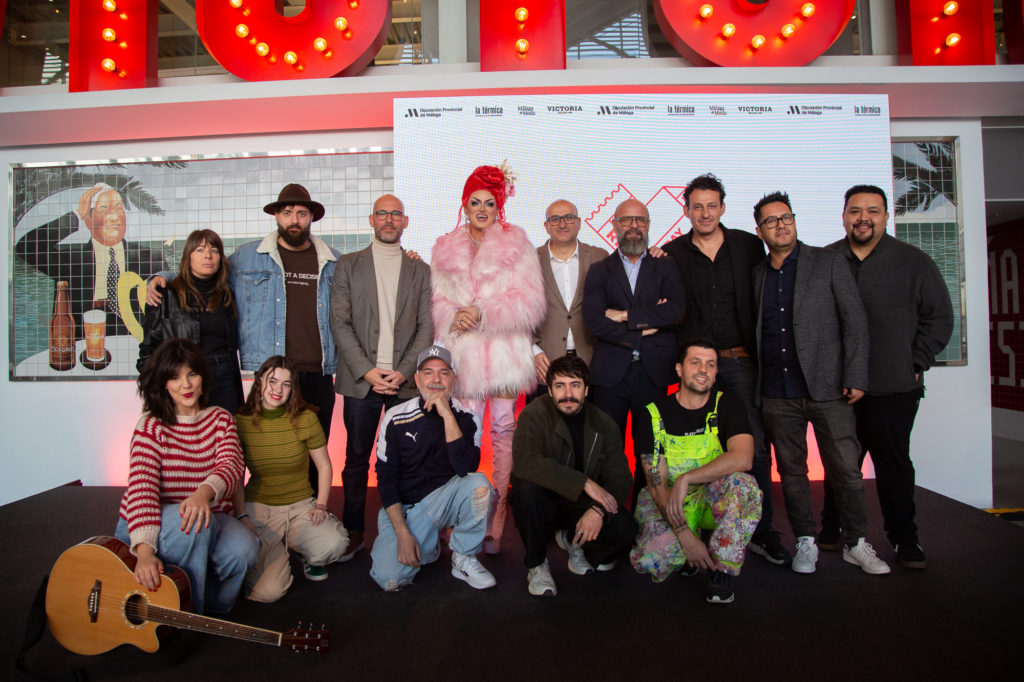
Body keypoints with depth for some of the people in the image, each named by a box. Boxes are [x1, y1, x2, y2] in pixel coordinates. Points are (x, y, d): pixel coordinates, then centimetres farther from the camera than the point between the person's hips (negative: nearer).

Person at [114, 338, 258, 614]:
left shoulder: (221, 419, 7)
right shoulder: (151, 426, -5)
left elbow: (232, 465, -12)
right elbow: (141, 487, -19)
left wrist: (204, 492, -38)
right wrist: (144, 551, -35)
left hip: (209, 519, 3)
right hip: (156, 524, -3)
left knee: (243, 550, -27)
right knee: (190, 524, -36)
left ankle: (210, 605, 3)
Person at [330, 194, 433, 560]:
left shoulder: (420, 270, 12)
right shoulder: (348, 265, 10)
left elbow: (426, 327, 5)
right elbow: (340, 323, 2)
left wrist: (403, 372, -8)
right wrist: (367, 370, -9)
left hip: (406, 380, 0)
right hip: (361, 380, 0)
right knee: (356, 458, 5)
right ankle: (354, 531, 18)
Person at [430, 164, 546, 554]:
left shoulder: (516, 245, 5)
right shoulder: (446, 249, 15)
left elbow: (530, 304, -3)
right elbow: (438, 301, 14)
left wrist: (483, 312, -13)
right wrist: (454, 318, -9)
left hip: (506, 351, -2)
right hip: (465, 354, 2)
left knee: (504, 430, -2)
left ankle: (498, 516, 7)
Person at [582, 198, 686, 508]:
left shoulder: (666, 266, 13)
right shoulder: (599, 270, 12)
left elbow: (676, 310, -6)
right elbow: (594, 319, -4)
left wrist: (626, 316, -7)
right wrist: (641, 332, -7)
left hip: (653, 373, 1)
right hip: (610, 374, 0)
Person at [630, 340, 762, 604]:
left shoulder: (727, 404, -4)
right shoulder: (655, 416, -7)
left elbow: (742, 458, -23)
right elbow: (657, 484, -12)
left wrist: (686, 478, -28)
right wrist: (685, 535, -22)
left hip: (715, 500, 1)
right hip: (667, 504, 0)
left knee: (742, 483, -33)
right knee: (648, 562, -27)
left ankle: (721, 568, -13)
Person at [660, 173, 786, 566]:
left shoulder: (748, 245, 7)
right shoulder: (672, 253, 5)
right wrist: (684, 361, -6)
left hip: (741, 360, 1)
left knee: (755, 448, 1)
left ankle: (761, 531, 14)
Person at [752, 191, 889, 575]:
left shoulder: (828, 263, 3)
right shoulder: (756, 275, 11)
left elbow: (855, 321, 1)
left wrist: (856, 378, -6)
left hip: (827, 389, -2)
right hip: (776, 395, 2)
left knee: (846, 470, 0)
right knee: (791, 472, 9)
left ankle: (856, 543, 19)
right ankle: (805, 543, 23)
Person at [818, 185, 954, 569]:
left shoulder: (914, 262, 4)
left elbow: (939, 317, 7)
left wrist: (914, 364, 0)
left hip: (894, 391, -1)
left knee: (894, 464, 8)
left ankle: (904, 538, 23)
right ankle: (832, 530, 26)